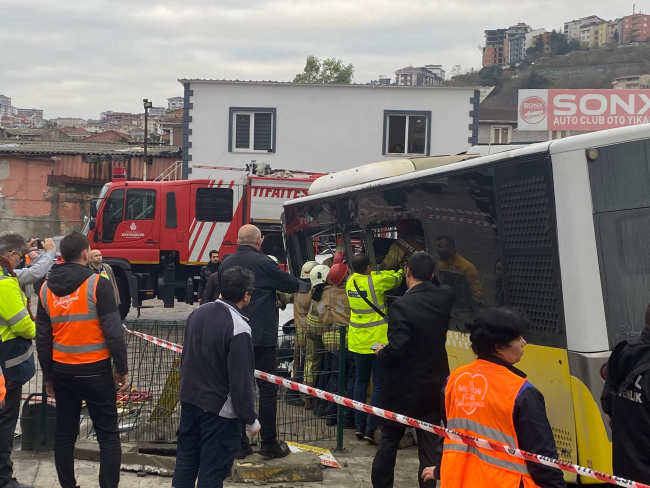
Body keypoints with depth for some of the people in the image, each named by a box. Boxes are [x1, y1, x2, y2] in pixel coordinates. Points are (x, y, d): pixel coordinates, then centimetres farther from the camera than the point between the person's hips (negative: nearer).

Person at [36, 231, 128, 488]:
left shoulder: (46, 288, 4)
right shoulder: (97, 284, -12)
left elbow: (42, 338, 7)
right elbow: (113, 332, -14)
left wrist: (48, 376, 15)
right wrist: (122, 369, -5)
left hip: (62, 371, 5)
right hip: (95, 371, -5)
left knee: (64, 433, 13)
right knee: (108, 435, 3)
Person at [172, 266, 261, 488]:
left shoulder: (198, 313, 1)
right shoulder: (239, 328, -23)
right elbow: (241, 381, -21)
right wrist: (251, 420, -11)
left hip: (190, 398, 7)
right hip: (220, 408, -7)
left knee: (186, 457, 18)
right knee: (212, 469, 2)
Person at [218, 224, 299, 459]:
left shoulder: (225, 264, 7)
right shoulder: (264, 263, -11)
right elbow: (292, 285, -2)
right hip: (261, 335, -5)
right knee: (268, 388, 2)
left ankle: (239, 443, 11)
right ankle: (269, 443, 5)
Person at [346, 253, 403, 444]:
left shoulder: (351, 282, 0)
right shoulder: (376, 280, -18)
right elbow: (396, 279, 1)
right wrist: (403, 270, 22)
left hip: (357, 340, 6)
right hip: (377, 340, -6)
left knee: (361, 381, 15)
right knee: (379, 384, 1)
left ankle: (359, 425, 16)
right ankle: (370, 428, -3)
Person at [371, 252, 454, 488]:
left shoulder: (402, 305, -22)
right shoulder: (444, 297, -3)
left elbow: (396, 348, -25)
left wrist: (381, 354, -6)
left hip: (403, 386, -4)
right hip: (434, 384, 5)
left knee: (389, 440, 12)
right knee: (429, 443, 9)